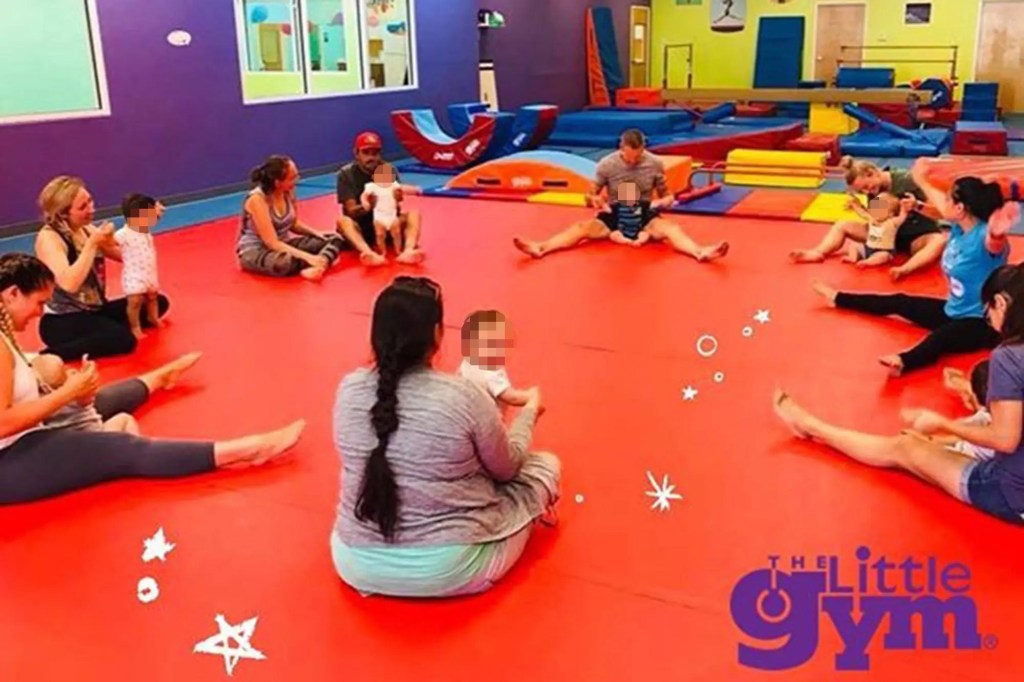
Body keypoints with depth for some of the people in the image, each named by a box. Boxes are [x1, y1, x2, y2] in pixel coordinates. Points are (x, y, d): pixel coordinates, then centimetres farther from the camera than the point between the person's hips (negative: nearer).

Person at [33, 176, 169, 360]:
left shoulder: (86, 229, 4)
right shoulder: (49, 237, -18)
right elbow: (68, 284, -34)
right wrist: (92, 244, -28)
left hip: (94, 311, 8)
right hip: (61, 321, -8)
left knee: (158, 302, 7)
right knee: (123, 339, -33)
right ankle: (47, 357, -23)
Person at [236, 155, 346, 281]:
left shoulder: (288, 192, -5)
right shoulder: (257, 199, -24)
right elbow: (272, 243, -27)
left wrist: (317, 234, -8)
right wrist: (307, 257, -35)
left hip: (283, 244, 8)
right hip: (254, 251, -8)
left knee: (335, 239, -6)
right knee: (286, 261, -43)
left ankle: (317, 267, -36)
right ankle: (325, 259, -16)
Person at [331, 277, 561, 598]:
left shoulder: (348, 389, -8)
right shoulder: (464, 397, -20)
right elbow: (507, 469, -2)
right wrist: (529, 411, 17)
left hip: (357, 564, 5)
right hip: (447, 570, -5)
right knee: (545, 464, 13)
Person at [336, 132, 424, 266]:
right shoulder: (346, 174, -7)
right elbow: (352, 211, -15)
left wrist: (395, 200, -36)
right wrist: (369, 204, -37)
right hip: (360, 228, -2)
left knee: (413, 213, -21)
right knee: (343, 220, -33)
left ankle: (408, 251, -49)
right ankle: (371, 255, -59)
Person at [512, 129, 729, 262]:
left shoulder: (655, 164, -6)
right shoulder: (606, 164, -7)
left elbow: (667, 196, 5)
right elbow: (589, 196, 1)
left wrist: (661, 202, -20)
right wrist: (595, 200, -24)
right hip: (613, 216, 1)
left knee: (669, 227, -33)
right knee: (583, 227, -26)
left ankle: (701, 252, -56)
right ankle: (540, 248, -45)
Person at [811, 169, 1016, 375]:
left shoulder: (984, 236, -25)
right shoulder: (959, 227, 1)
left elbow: (995, 242, -52)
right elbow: (938, 200, 22)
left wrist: (998, 233, -76)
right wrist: (921, 181, 39)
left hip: (980, 323, -10)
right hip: (952, 311, 10)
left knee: (940, 337, -40)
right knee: (899, 303, 21)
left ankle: (902, 361, -70)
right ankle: (837, 298, 38)